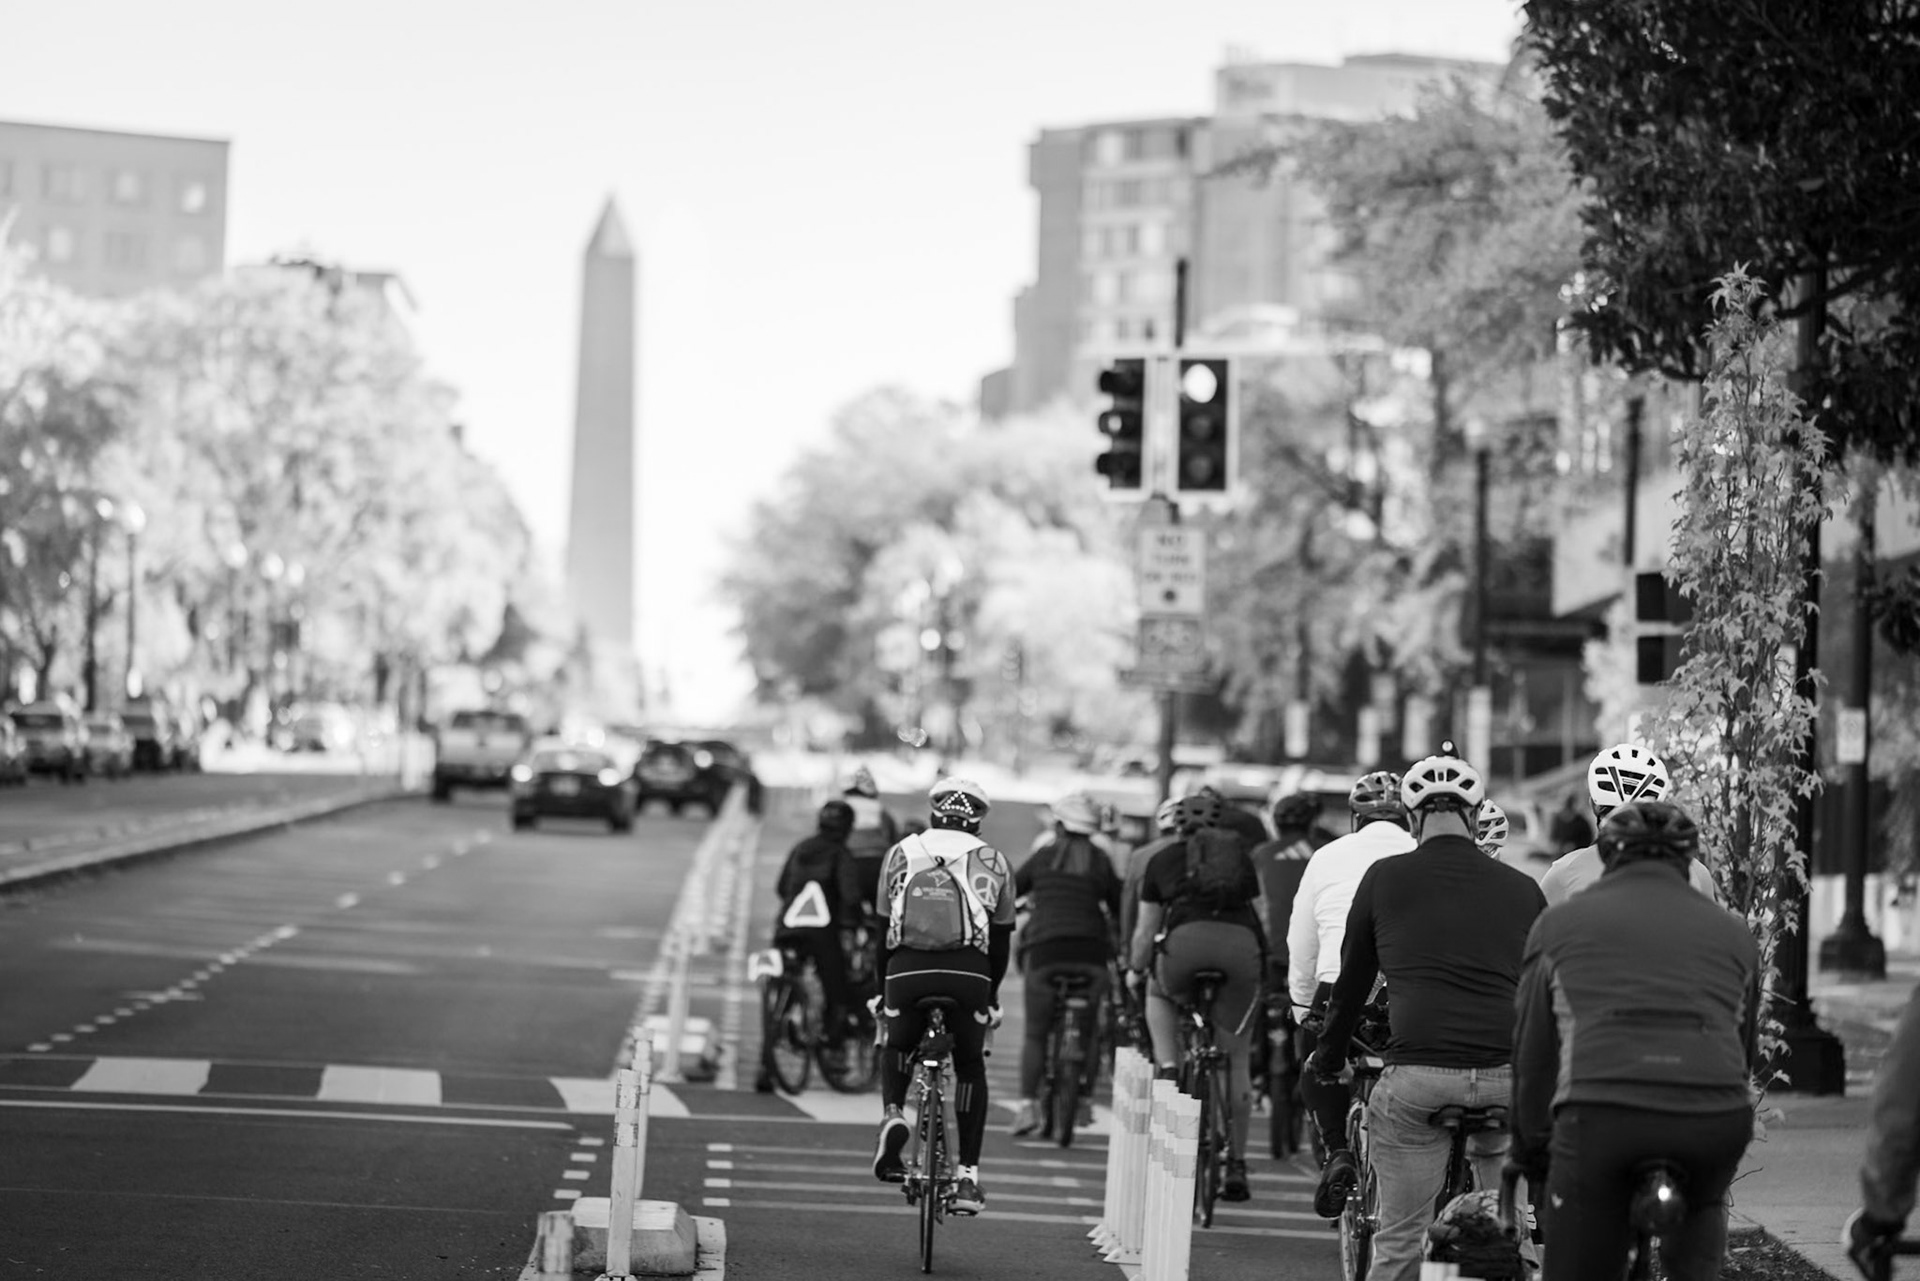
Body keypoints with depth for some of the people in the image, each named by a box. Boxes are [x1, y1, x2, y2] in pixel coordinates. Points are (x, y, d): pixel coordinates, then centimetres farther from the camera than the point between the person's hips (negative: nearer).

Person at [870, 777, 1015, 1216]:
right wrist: (991, 995, 29)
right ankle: (968, 1176, 10)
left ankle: (893, 1113, -4)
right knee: (970, 1066, 17)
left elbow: (883, 929, 19)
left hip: (908, 970, 0)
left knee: (898, 1047, 27)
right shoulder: (993, 862, 19)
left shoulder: (902, 853, 19)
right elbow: (1001, 939, 19)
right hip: (968, 972, 0)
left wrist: (881, 989, 26)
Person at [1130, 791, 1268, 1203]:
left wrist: (1136, 971, 46)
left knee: (1158, 992, 36)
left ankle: (1168, 1070, 15)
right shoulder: (1241, 857, 28)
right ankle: (1236, 1165, 17)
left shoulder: (1163, 861, 24)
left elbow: (1146, 931, 28)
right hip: (1242, 947, 1)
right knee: (1236, 1059, 15)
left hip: (1187, 941, -1)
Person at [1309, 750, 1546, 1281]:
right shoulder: (1522, 889, 12)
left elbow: (1353, 980, 17)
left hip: (1416, 1078, -1)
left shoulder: (1385, 878, 9)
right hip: (1508, 1078, 2)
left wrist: (1327, 1058, 32)